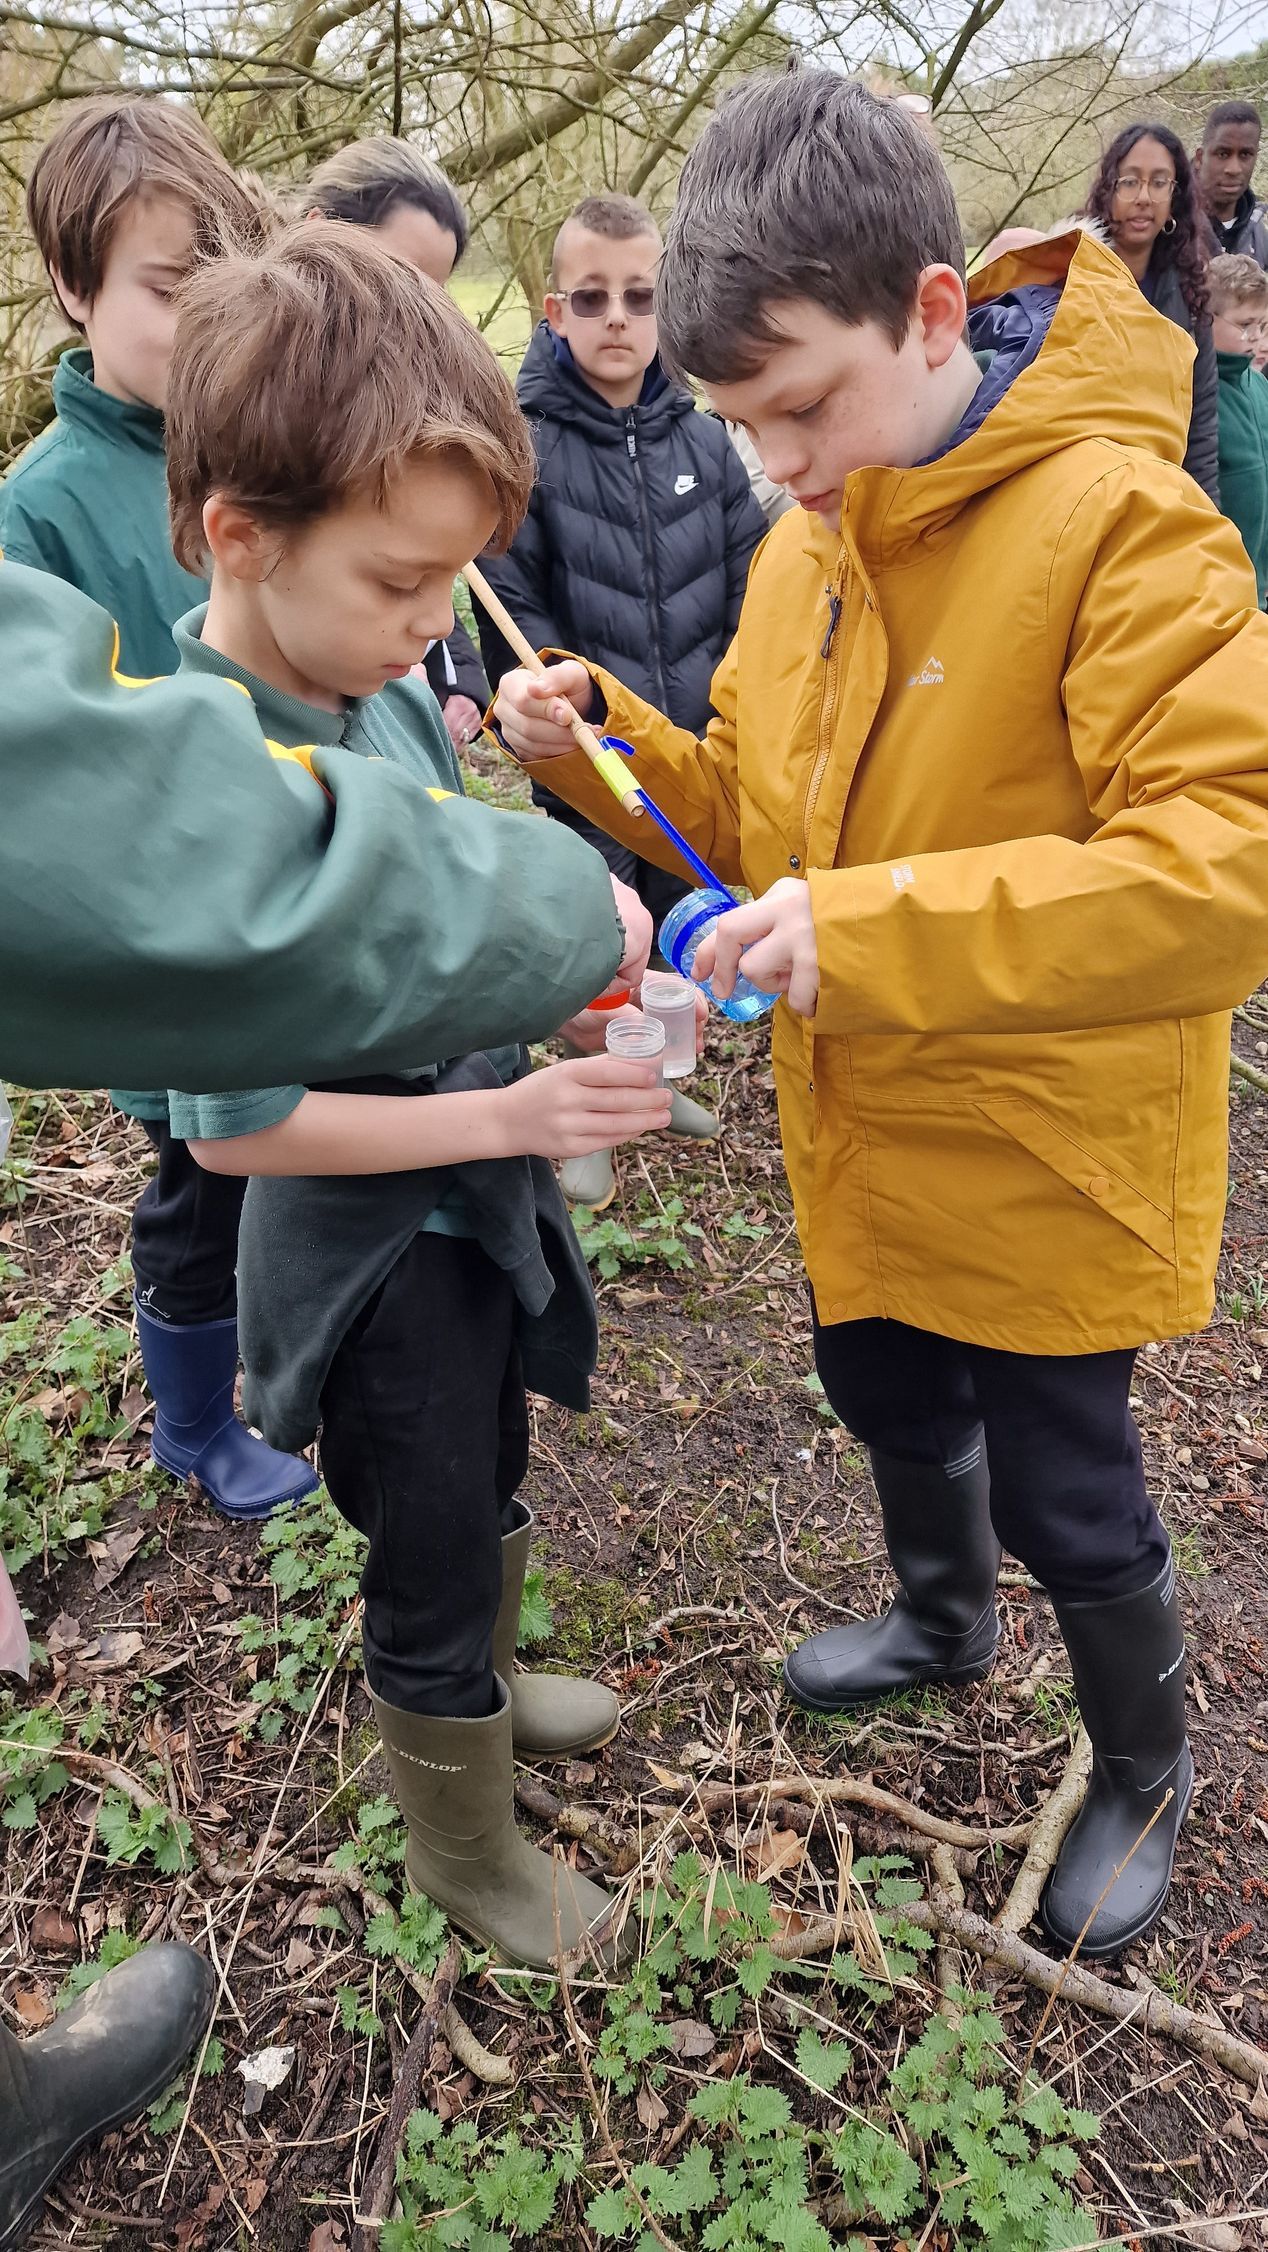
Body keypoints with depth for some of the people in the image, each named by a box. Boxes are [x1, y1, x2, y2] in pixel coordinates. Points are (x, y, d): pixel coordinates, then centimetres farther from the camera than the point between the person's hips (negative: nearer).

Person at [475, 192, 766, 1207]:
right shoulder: (526, 446, -10)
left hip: (698, 747, 4)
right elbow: (511, 608, -11)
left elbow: (750, 582, 4)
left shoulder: (702, 438, 1)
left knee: (679, 918, 18)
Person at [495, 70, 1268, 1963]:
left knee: (1065, 1491, 11)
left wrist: (880, 928, -36)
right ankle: (943, 1620, 58)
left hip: (1047, 1151, -7)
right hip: (866, 1134, 7)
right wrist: (603, 739, -8)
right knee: (891, 1400, 26)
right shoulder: (806, 543, 2)